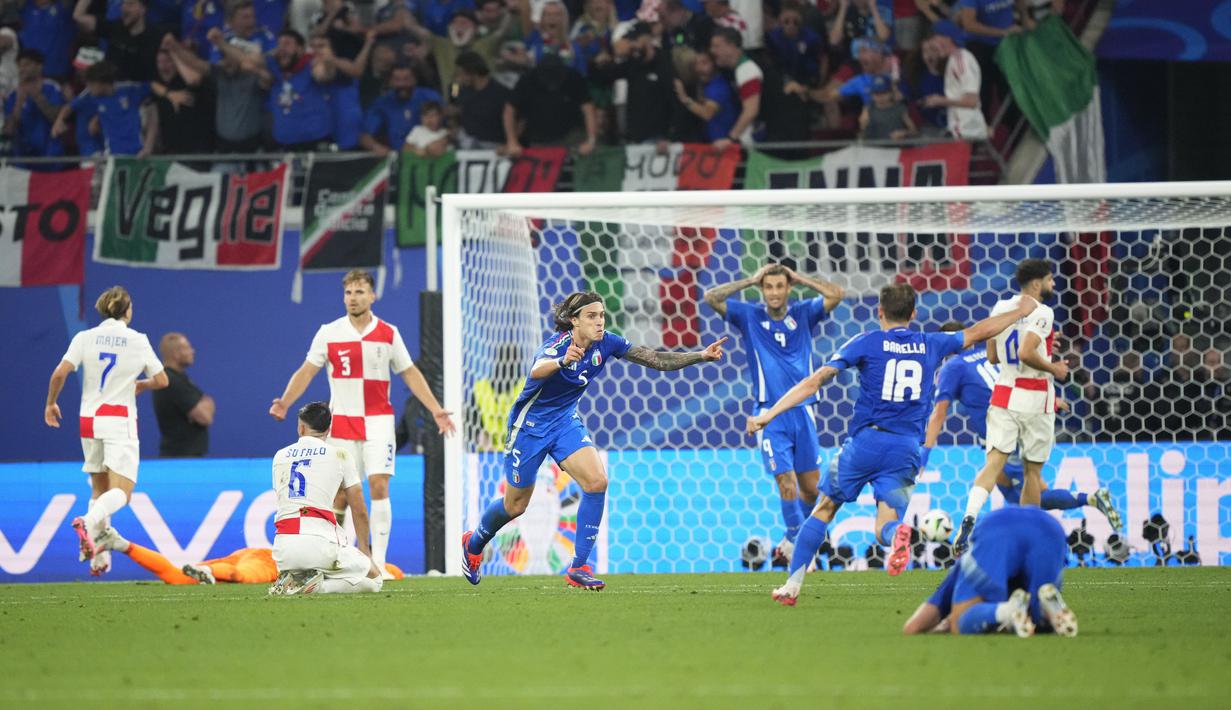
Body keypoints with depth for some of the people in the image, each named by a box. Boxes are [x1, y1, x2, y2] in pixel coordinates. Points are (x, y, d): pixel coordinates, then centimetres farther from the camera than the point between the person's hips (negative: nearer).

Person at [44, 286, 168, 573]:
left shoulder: (85, 338, 0)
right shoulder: (138, 341, -2)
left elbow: (59, 373, -9)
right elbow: (161, 380, 4)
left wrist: (51, 403, 7)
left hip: (89, 420, 3)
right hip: (121, 419, -3)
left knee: (99, 489, 16)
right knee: (121, 493, -8)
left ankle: (97, 555, 10)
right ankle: (88, 522, -38)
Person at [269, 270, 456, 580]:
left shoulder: (388, 333, 4)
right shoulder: (328, 333, 2)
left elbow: (410, 374, 11)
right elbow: (306, 371, 3)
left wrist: (436, 410, 5)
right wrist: (285, 402, -13)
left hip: (377, 421, -1)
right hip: (341, 423, 1)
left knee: (379, 486, -14)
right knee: (340, 494, -1)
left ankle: (378, 561, -12)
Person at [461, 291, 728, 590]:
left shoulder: (606, 343, -12)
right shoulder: (558, 345, -30)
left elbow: (657, 359, -10)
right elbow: (537, 371, -53)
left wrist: (701, 356, -22)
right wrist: (563, 362, -74)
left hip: (565, 421, 5)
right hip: (530, 425, -5)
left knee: (597, 482, -17)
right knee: (515, 505, 7)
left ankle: (578, 567, -9)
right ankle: (473, 542, 40)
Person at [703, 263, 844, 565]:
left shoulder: (803, 314, 7)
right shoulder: (750, 316, 3)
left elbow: (836, 294, -4)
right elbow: (711, 297, -6)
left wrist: (798, 277, 0)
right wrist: (751, 280, -2)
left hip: (802, 410, 3)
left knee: (811, 486, 6)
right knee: (787, 483, -12)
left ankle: (790, 544, 25)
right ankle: (800, 549, -4)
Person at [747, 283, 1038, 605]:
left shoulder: (866, 343, 2)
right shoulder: (930, 345, 11)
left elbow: (815, 381, -4)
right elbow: (978, 332, 27)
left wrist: (769, 414, -4)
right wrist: (1020, 311, 43)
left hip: (864, 442, -2)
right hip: (906, 449, 2)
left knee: (824, 511, 14)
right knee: (885, 527, 1)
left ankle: (792, 586, 8)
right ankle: (898, 533, -38)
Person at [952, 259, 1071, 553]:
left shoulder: (1000, 308, 9)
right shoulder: (1041, 313, -12)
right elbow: (1026, 353, -25)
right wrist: (1054, 369, -8)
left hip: (1003, 394, 4)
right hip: (1035, 396, -4)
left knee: (994, 461, -6)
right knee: (1032, 471, 8)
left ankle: (970, 516, -31)